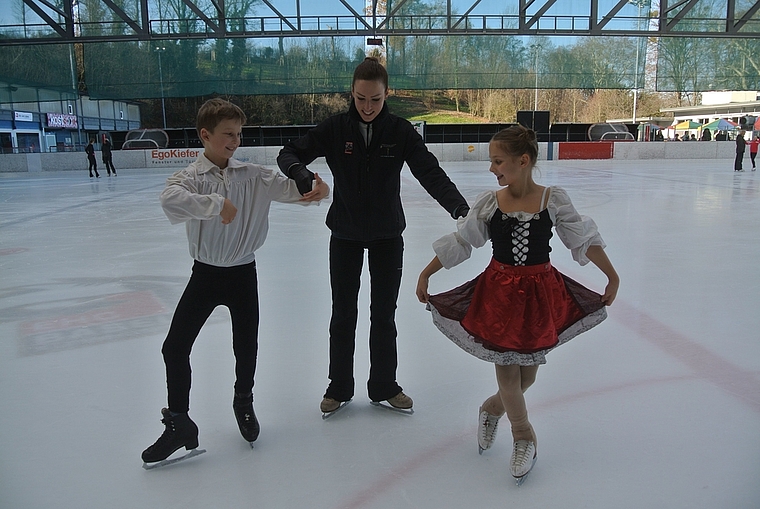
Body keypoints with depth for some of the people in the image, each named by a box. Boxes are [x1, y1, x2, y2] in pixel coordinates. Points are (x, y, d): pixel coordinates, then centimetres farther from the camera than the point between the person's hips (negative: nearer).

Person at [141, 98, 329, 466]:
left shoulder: (252, 176, -3)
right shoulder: (191, 177, -10)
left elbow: (287, 187, -9)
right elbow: (170, 199, -31)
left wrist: (316, 189, -29)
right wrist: (216, 203, -38)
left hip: (243, 273, 1)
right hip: (205, 273, -1)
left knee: (246, 347, 11)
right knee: (175, 347, -1)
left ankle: (243, 402, 40)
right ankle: (178, 422, 18)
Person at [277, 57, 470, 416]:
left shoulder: (399, 131, -10)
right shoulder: (336, 129, -9)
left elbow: (430, 172, -17)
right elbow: (289, 153, -9)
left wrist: (458, 205, -36)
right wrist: (299, 171, -34)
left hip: (387, 237, 0)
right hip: (345, 235, 0)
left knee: (384, 315, 11)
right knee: (343, 315, 10)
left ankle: (384, 387, 29)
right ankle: (339, 388, 29)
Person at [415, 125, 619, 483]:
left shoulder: (553, 200, -8)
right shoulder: (488, 202, -7)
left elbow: (585, 241, 1)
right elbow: (459, 242, 2)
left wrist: (612, 278, 8)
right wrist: (425, 274, 6)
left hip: (540, 292, 1)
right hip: (498, 292, 0)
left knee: (528, 372, 12)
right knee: (506, 369, 4)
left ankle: (491, 409, 43)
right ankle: (523, 437, 28)